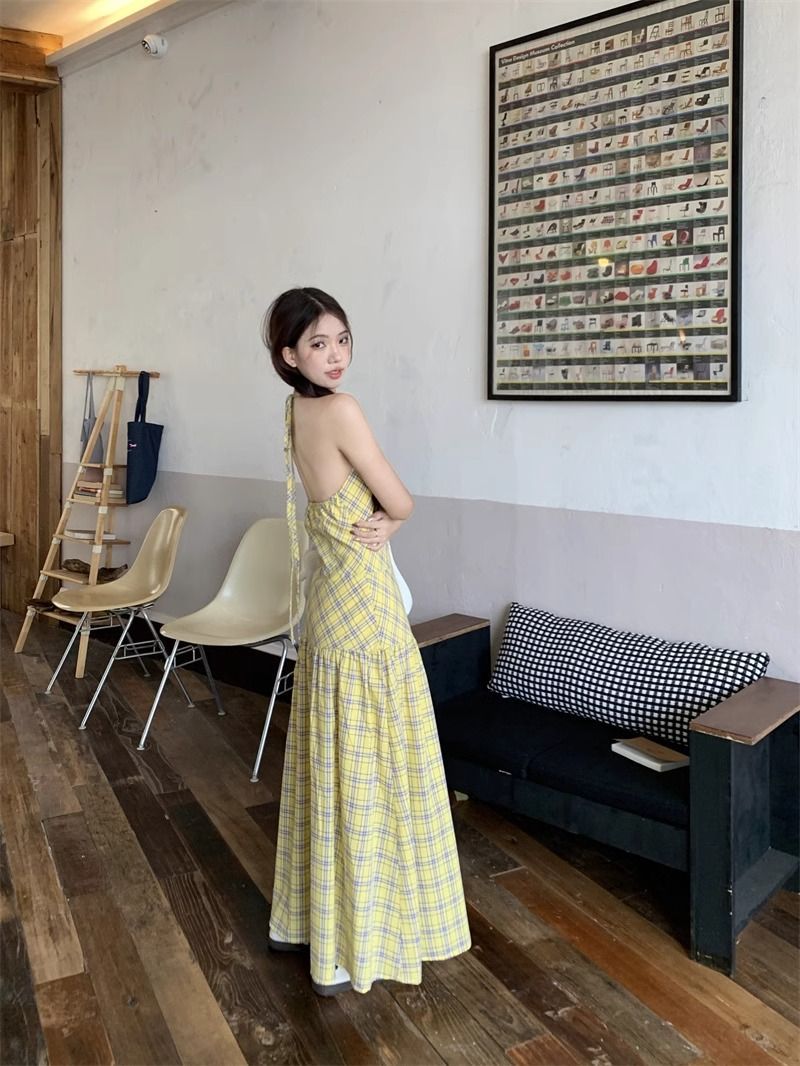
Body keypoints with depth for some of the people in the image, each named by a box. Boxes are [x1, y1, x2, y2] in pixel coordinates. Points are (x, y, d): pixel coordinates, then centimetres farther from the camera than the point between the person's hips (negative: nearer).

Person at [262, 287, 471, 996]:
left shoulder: (298, 412, 10)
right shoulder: (339, 409, -17)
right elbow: (403, 504, -13)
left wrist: (371, 522, -9)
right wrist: (386, 518, 8)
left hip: (329, 602, 9)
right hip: (364, 604, -9)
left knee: (332, 760, 18)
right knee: (369, 767, 2)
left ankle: (306, 916, 34)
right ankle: (348, 949, 17)